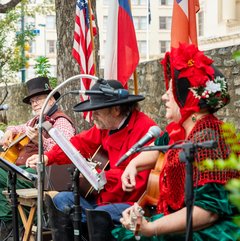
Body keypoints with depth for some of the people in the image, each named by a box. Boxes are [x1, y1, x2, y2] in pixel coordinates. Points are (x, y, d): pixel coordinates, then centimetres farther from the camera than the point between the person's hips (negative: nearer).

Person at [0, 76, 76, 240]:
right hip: (22, 168, 10)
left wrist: (40, 140, -39)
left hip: (38, 172, -10)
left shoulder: (61, 122, -9)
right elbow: (20, 128, 41)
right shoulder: (37, 121, 21)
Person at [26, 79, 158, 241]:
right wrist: (48, 158, 7)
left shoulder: (145, 129, -22)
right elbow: (81, 143, 17)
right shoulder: (106, 125, 5)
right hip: (107, 196, 9)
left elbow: (138, 178, -28)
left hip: (135, 203, -9)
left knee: (97, 217, -33)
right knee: (61, 202, 6)